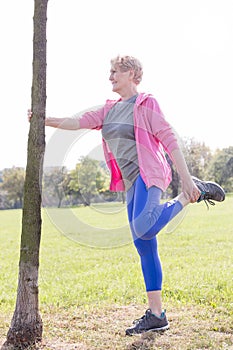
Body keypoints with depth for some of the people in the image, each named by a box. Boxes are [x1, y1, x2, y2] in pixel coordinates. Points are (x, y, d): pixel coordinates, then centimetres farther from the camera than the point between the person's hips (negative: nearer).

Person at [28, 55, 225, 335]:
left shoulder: (146, 103, -1)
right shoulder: (110, 109, 19)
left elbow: (169, 140, -7)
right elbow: (81, 122, 13)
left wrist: (186, 178, -14)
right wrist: (45, 120, 5)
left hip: (148, 173, -7)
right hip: (131, 182, 7)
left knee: (142, 228, -32)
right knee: (144, 246, 4)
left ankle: (189, 194, -9)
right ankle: (156, 315, 8)